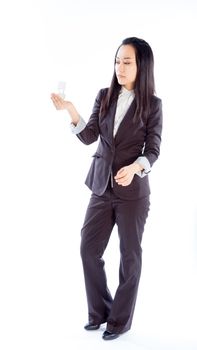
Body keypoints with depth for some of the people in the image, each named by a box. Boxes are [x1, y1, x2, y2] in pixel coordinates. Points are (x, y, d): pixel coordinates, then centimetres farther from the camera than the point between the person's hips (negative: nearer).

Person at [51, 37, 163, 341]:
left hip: (133, 190, -4)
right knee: (89, 249, 7)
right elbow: (89, 137, -3)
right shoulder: (104, 96, 4)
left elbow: (153, 149, -7)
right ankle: (99, 311, 27)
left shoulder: (152, 104, -6)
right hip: (102, 187, 4)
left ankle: (120, 320, 23)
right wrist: (71, 111, -19)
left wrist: (135, 167, -28)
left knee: (129, 256, 7)